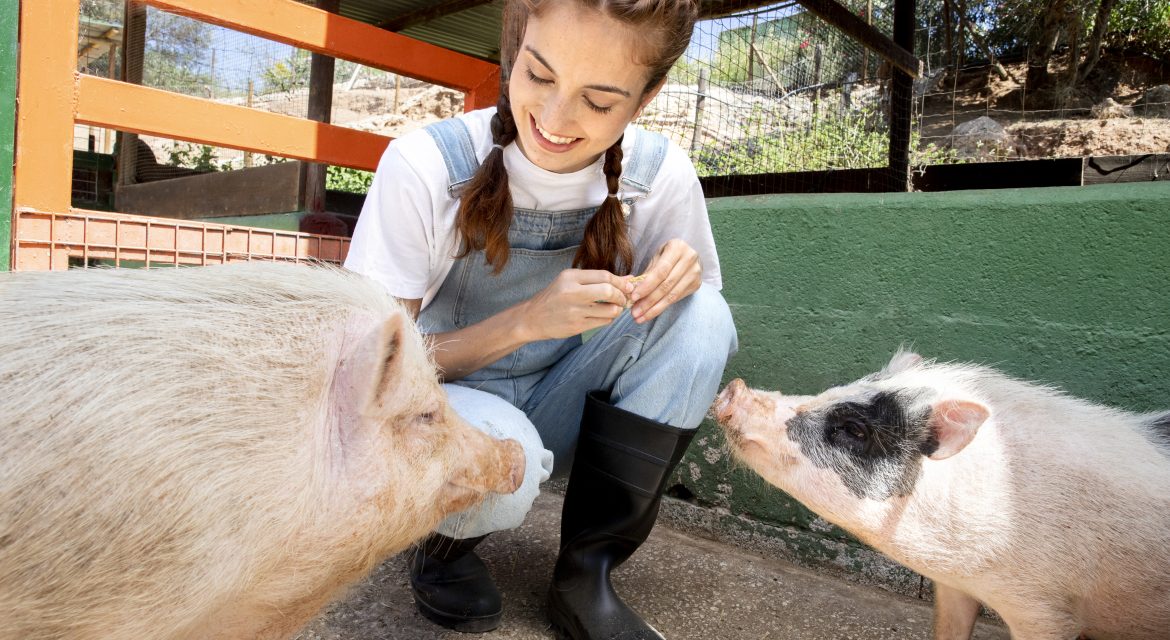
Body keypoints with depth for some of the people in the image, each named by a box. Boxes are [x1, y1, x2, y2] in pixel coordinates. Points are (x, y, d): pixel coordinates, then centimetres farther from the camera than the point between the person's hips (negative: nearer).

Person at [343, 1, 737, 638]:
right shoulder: (425, 166, -21)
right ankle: (447, 540, 1)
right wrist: (528, 319, -32)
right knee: (499, 449, -38)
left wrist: (680, 276, -25)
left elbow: (694, 333, -1)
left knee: (698, 314, -21)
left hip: (553, 418, 4)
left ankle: (586, 573, -11)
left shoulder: (662, 176, -13)